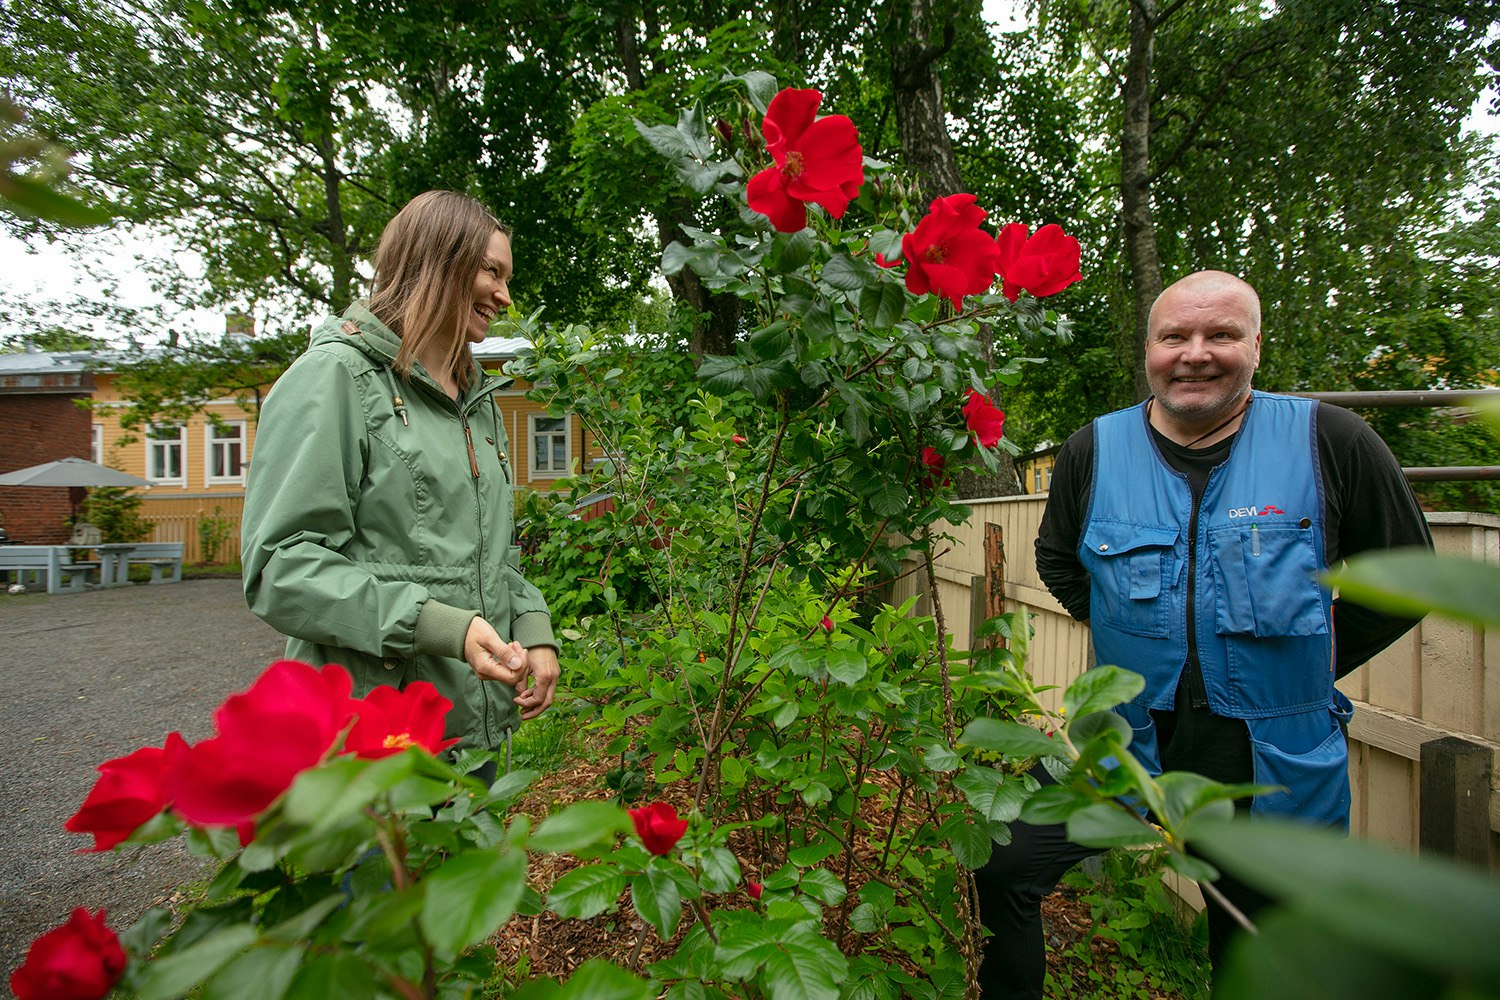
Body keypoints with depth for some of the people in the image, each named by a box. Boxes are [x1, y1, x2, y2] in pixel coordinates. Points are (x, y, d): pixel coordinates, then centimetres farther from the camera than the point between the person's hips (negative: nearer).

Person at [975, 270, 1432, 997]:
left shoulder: (1329, 442, -7)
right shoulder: (1093, 451, -4)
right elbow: (1057, 561, 13)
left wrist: (1312, 660, 0)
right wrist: (1135, 635, 5)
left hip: (1277, 754, 0)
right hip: (1122, 737, 1)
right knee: (1006, 870, -2)